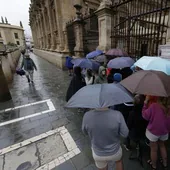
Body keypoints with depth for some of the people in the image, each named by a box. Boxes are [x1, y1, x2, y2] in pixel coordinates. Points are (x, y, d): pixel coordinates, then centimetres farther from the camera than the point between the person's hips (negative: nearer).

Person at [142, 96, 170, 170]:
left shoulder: (154, 106, -29)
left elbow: (145, 116, -18)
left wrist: (146, 102, -17)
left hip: (153, 131, -4)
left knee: (154, 149, 16)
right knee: (162, 145, 30)